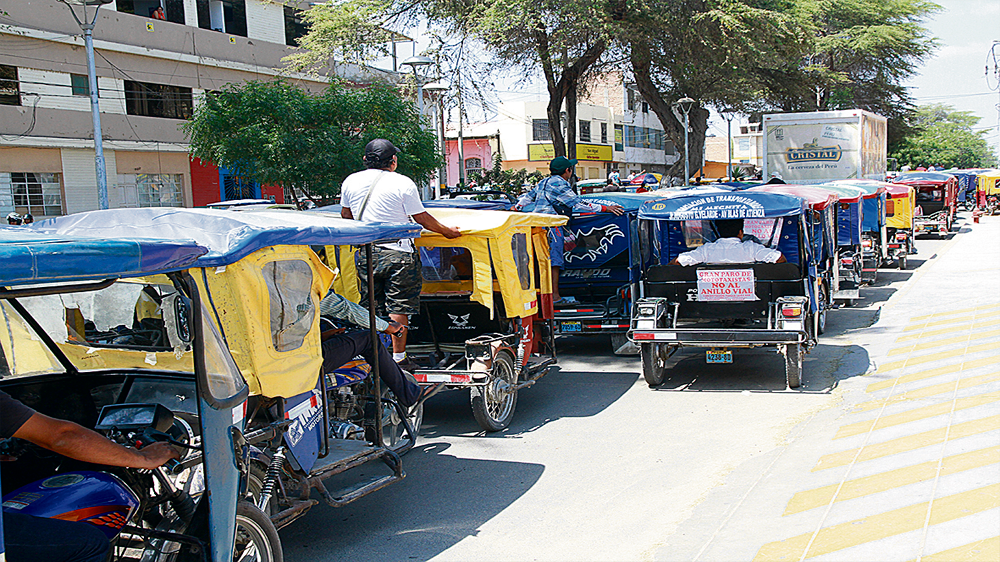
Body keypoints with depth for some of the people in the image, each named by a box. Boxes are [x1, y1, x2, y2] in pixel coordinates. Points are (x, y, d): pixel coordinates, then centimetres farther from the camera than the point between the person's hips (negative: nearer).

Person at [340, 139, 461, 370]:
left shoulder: (350, 182, 5)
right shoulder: (403, 183, -9)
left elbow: (346, 215, 20)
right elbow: (422, 218, -3)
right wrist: (446, 231, 12)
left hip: (366, 253, 5)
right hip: (398, 254, -4)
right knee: (398, 308, 2)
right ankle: (398, 358, 6)